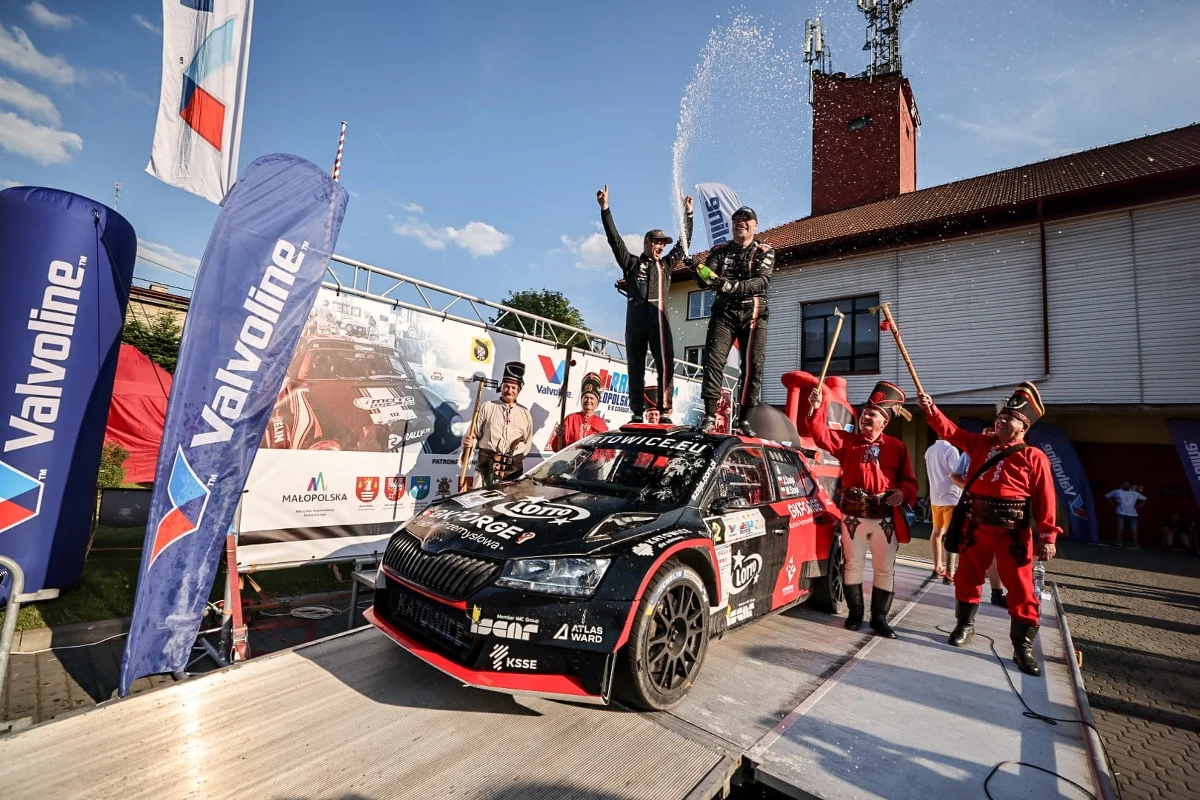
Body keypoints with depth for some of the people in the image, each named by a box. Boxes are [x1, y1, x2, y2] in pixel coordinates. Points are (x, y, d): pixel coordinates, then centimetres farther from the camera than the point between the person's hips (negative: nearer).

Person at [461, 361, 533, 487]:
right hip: (487, 466, -1)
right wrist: (469, 442, -15)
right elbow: (475, 434, 5)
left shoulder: (525, 413, 13)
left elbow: (527, 443, 16)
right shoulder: (487, 407, 8)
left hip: (514, 468, 2)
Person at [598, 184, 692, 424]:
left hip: (658, 319, 1)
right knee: (635, 369, 1)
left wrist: (688, 214, 23)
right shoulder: (631, 263, 17)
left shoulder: (666, 264, 23)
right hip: (635, 320, 0)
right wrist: (605, 208, 5)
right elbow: (614, 238, 11)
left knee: (665, 365, -13)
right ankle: (637, 414, 3)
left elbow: (684, 243, 25)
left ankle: (665, 412, -12)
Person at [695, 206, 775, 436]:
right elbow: (704, 279, -2)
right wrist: (703, 275, -28)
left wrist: (733, 286, -29)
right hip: (724, 313, 1)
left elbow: (761, 281, -11)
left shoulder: (765, 252, 8)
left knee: (753, 366, -6)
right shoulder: (720, 251, 13)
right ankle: (709, 416, -12)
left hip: (753, 315, 0)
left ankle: (744, 420, 0)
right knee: (713, 361, -13)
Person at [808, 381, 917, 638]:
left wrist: (903, 492, -17)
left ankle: (879, 618, 22)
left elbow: (909, 480, 5)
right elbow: (823, 436, -15)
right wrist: (816, 410, -29)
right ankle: (855, 613, 24)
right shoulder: (848, 441, 2)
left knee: (885, 569, 8)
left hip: (886, 518, 0)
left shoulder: (897, 447, 2)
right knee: (853, 566, 10)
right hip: (853, 515, 0)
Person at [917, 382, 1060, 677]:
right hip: (976, 526, 4)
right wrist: (930, 409, -10)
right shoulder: (981, 443, 7)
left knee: (1021, 589, 3)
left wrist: (1047, 537, -11)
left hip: (1012, 532, -4)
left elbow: (1045, 500, -8)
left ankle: (1023, 647, 16)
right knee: (967, 578, 15)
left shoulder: (1034, 457, -6)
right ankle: (964, 625, 33)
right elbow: (950, 431, 5)